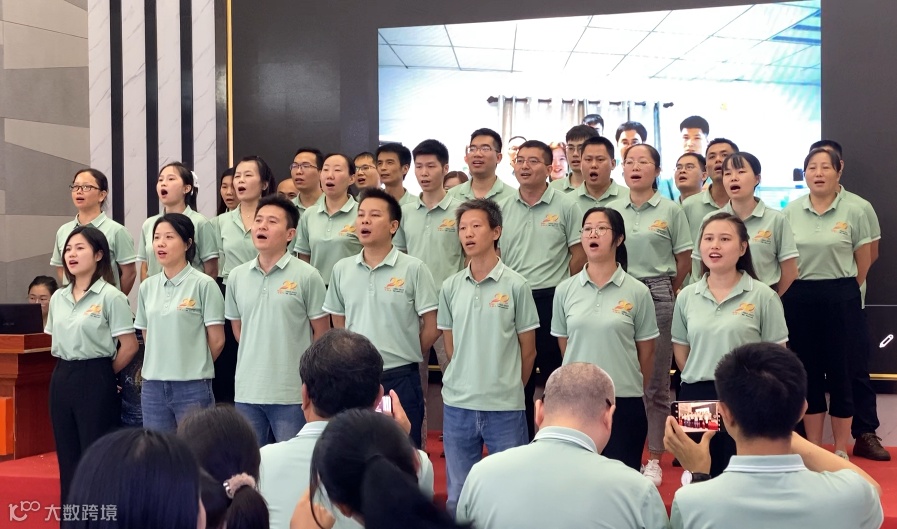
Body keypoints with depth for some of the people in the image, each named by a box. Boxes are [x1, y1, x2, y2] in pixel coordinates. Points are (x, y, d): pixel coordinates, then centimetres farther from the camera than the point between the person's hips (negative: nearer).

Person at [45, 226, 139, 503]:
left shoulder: (111, 296, -9)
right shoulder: (57, 298, 10)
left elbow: (129, 346, -10)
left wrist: (101, 374, -1)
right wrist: (66, 370, 8)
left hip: (95, 381, -6)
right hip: (61, 379, 6)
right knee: (67, 457, 11)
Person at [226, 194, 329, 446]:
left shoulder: (307, 276, -7)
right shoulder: (236, 277, 6)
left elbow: (321, 332, -1)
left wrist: (303, 366, 6)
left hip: (292, 392, -4)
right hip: (247, 390, 4)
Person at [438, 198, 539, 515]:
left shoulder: (516, 286, -5)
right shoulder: (450, 287, 4)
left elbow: (528, 350, 1)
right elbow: (450, 347, 12)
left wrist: (509, 390, 9)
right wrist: (466, 382, 11)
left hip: (505, 407, -3)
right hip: (457, 404, 3)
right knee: (458, 495, 12)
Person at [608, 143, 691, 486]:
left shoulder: (670, 211, 0)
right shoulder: (612, 210, 7)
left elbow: (683, 261, 3)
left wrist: (666, 293, 9)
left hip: (658, 295, -2)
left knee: (656, 381, 4)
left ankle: (654, 459, 12)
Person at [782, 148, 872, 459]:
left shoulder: (853, 212, -3)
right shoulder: (790, 213, 3)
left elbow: (863, 262, 4)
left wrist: (843, 291, 9)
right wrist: (799, 292, 7)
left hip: (840, 300, -2)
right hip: (799, 300, 2)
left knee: (840, 373, 3)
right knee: (808, 374, 9)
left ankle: (841, 452, 16)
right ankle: (813, 451, 20)